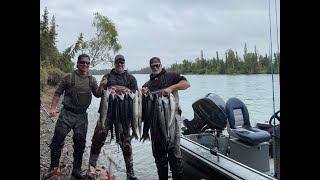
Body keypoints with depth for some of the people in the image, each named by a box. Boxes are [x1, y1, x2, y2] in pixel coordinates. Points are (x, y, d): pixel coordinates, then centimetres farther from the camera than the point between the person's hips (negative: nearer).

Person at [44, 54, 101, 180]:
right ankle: (53, 168, 21)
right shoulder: (69, 77, -1)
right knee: (57, 141, 0)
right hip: (67, 113, -2)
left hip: (82, 116, 2)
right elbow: (58, 93, 2)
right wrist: (53, 107, -8)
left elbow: (97, 94, 4)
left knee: (80, 143, 7)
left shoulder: (92, 80, 7)